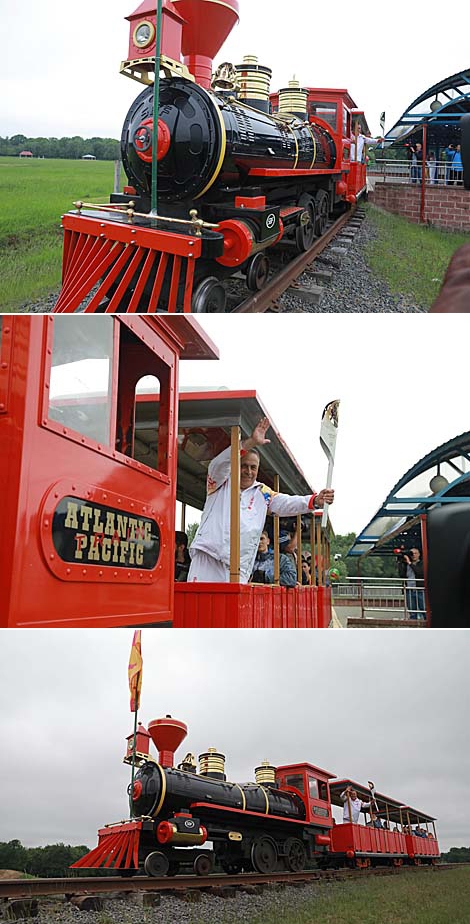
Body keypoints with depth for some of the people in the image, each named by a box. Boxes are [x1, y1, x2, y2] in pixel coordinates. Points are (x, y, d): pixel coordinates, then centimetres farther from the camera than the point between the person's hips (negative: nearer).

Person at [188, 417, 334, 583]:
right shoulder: (220, 483, 9)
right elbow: (220, 463, -11)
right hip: (207, 559, -3)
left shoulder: (262, 493, 19)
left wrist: (316, 500, -14)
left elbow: (287, 503, 6)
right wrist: (250, 442, -24)